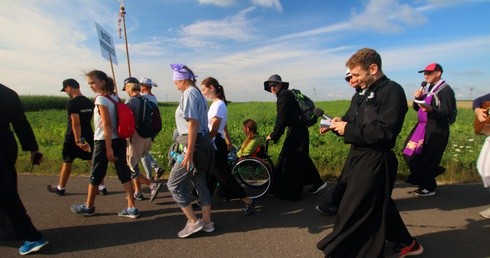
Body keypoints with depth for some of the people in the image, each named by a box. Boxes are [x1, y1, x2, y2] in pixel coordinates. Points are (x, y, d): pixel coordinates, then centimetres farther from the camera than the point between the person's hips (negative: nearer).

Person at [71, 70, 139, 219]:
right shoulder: (115, 97, 10)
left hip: (104, 141, -7)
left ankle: (89, 207, 29)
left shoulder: (101, 99, -13)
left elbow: (107, 125, -19)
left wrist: (108, 149, -19)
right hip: (119, 140, 7)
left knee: (96, 174, 11)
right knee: (124, 173, 6)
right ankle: (131, 208, 8)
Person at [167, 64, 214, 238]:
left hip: (194, 145, -10)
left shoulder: (189, 94, -12)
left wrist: (189, 152, -23)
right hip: (203, 143, 10)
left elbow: (193, 123, -21)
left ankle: (193, 222, 8)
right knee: (200, 183, 15)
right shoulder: (198, 93, 16)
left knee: (174, 184, 1)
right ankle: (207, 222, 26)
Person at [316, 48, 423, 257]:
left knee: (352, 213, -1)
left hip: (375, 161, -10)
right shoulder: (370, 92, 15)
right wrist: (341, 125, 1)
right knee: (379, 207, 23)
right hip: (362, 157, 10)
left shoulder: (392, 91, -14)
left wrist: (348, 129, -19)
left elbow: (384, 131, -24)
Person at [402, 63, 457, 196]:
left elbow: (447, 113, -18)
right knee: (410, 155, 8)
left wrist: (430, 109, -35)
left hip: (436, 130, -8)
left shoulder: (445, 90, -10)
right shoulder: (426, 88, 12)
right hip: (422, 126, 8)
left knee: (426, 158, -4)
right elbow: (416, 108, 14)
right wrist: (417, 98, -5)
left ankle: (429, 188, 13)